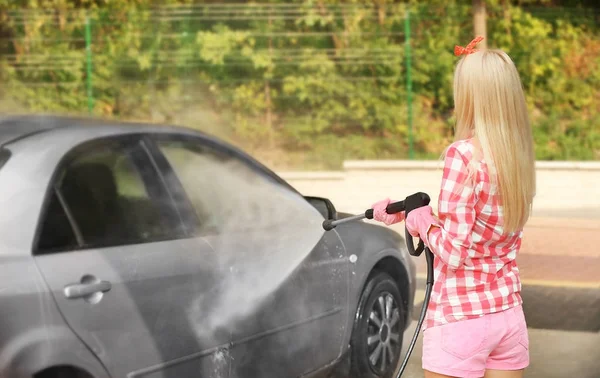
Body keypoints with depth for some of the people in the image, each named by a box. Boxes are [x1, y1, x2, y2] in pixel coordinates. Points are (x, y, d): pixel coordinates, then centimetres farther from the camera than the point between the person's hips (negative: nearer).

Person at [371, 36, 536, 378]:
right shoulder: (519, 157, 3)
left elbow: (453, 251, -18)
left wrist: (420, 221, 0)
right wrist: (399, 210, 15)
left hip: (461, 317, -6)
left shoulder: (463, 154, -17)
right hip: (509, 313, 6)